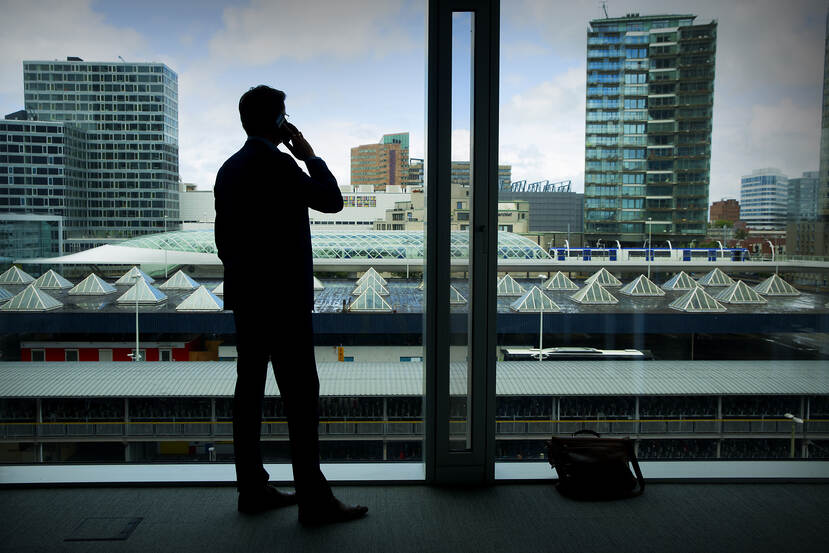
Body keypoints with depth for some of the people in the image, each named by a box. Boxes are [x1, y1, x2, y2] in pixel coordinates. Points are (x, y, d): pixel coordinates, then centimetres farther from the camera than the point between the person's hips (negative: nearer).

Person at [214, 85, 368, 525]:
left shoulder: (229, 168, 14)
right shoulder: (276, 163, -13)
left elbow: (223, 237, 17)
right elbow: (331, 200, -7)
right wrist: (309, 154, 2)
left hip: (245, 298, 9)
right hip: (282, 298, -9)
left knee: (249, 389, 11)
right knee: (301, 395, -6)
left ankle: (252, 488, 20)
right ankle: (314, 499, -2)